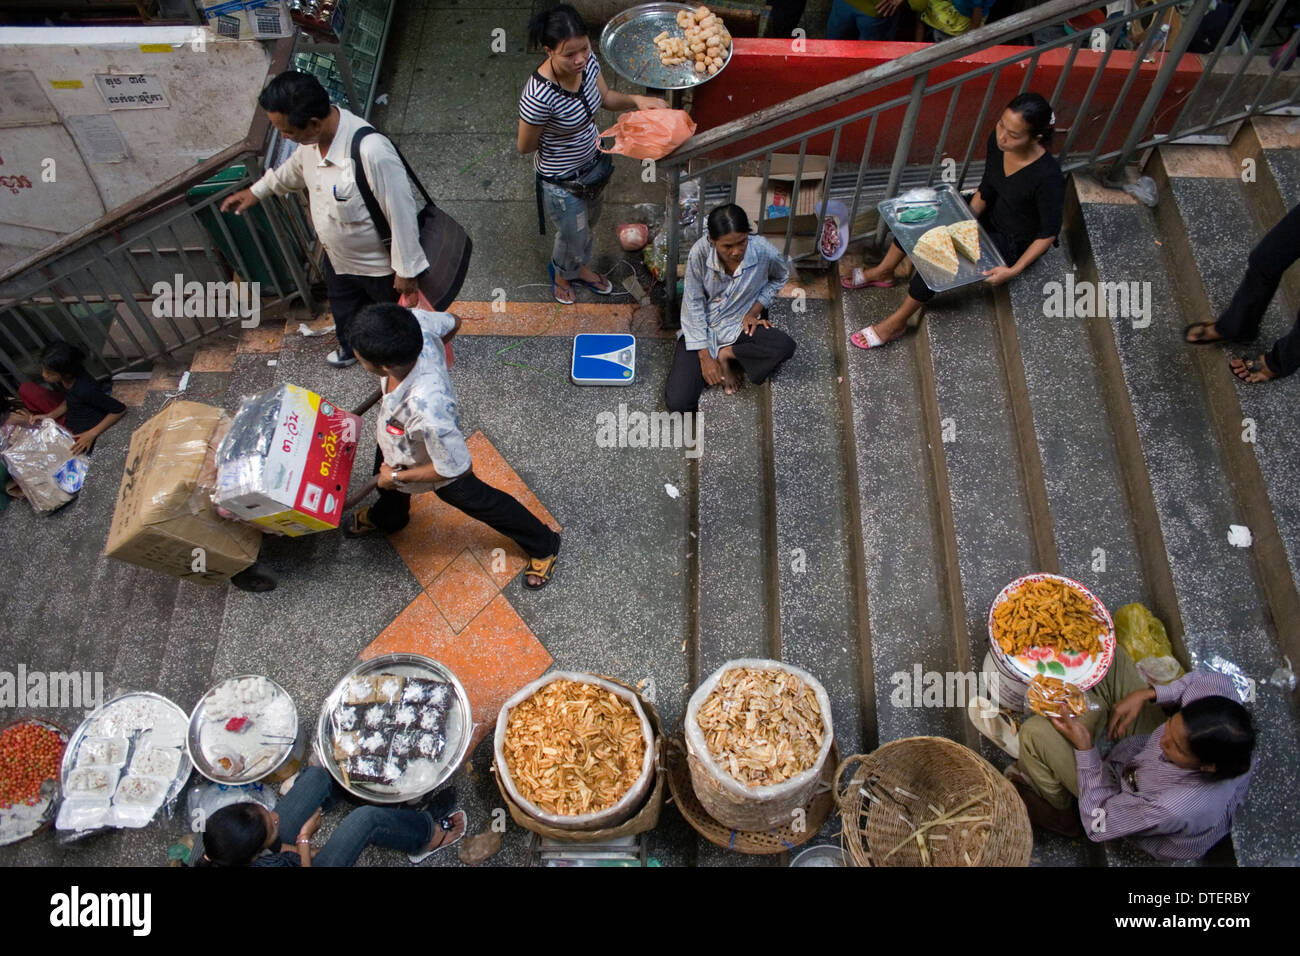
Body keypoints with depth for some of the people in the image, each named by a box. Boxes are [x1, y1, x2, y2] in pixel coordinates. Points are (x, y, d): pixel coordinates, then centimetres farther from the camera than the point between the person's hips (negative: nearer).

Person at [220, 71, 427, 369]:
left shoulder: (372, 152, -41)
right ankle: (350, 347, 62)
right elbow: (296, 167, 10)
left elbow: (401, 213, -31)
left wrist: (406, 270, -22)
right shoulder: (314, 135, -15)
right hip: (338, 255, 8)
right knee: (344, 310, 32)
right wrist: (257, 190, 22)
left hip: (379, 263, -7)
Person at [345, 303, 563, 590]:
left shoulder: (427, 411, -52)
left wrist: (397, 477, -20)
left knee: (480, 502, 20)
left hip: (440, 459, -7)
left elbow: (459, 468, -35)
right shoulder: (415, 321, -36)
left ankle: (544, 546, 47)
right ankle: (387, 517, 73)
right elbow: (452, 322, -10)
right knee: (388, 485, 37)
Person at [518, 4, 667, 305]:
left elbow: (605, 97, 2)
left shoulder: (587, 61, -19)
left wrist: (637, 100, -17)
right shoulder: (539, 95, -39)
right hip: (562, 179, -7)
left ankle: (579, 268, 63)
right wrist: (559, 134, -12)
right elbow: (525, 147, -23)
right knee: (573, 236, 19)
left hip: (592, 162, 7)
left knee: (588, 221, 32)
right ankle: (560, 274, 56)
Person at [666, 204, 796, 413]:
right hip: (701, 327, -1)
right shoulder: (700, 252, -23)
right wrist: (705, 357, -15)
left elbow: (780, 277, 6)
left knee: (785, 348, -30)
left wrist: (754, 310, -6)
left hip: (738, 325, 1)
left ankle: (726, 354, -6)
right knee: (677, 402, -17)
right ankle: (715, 358, 8)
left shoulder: (764, 251, -20)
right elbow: (694, 304, -14)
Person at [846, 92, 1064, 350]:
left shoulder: (1048, 176, -34)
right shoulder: (997, 141, -15)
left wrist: (1014, 270, -27)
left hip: (1013, 243, -7)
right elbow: (985, 190, 0)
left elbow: (1049, 232, -23)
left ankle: (896, 322, -12)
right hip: (990, 219, 7)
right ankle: (883, 272, 9)